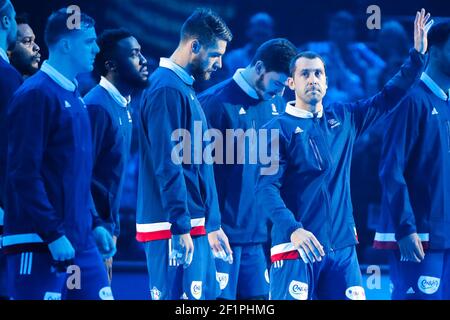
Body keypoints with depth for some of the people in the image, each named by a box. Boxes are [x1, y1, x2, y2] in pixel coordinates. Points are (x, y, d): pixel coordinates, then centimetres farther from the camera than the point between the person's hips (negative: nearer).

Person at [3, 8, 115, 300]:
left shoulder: (74, 98, 16)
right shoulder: (37, 95, -11)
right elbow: (24, 174, -17)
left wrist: (94, 223, 15)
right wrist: (53, 234, -20)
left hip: (80, 242, 9)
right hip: (39, 244, -8)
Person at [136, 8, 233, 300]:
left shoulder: (185, 89, 17)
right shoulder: (167, 89, -13)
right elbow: (167, 165, -19)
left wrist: (212, 225, 21)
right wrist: (180, 227, -21)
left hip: (195, 227, 10)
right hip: (175, 231, -10)